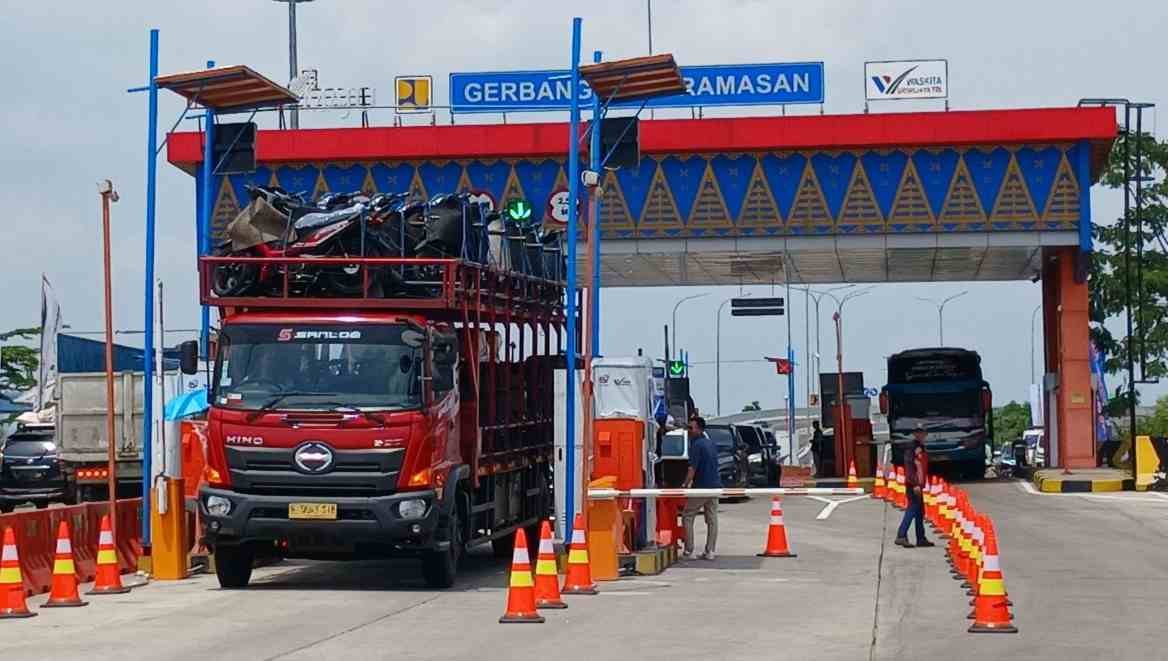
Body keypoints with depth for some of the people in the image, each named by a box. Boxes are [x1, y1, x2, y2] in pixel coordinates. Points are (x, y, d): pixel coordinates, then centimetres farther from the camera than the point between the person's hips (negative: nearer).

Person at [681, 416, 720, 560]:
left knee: (687, 517, 1)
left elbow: (692, 468, -19)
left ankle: (689, 551, -2)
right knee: (712, 519, 9)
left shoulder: (697, 445, -13)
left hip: (701, 487, -8)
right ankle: (710, 552, 8)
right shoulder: (711, 444, 13)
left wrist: (685, 484, -15)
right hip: (715, 486, 8)